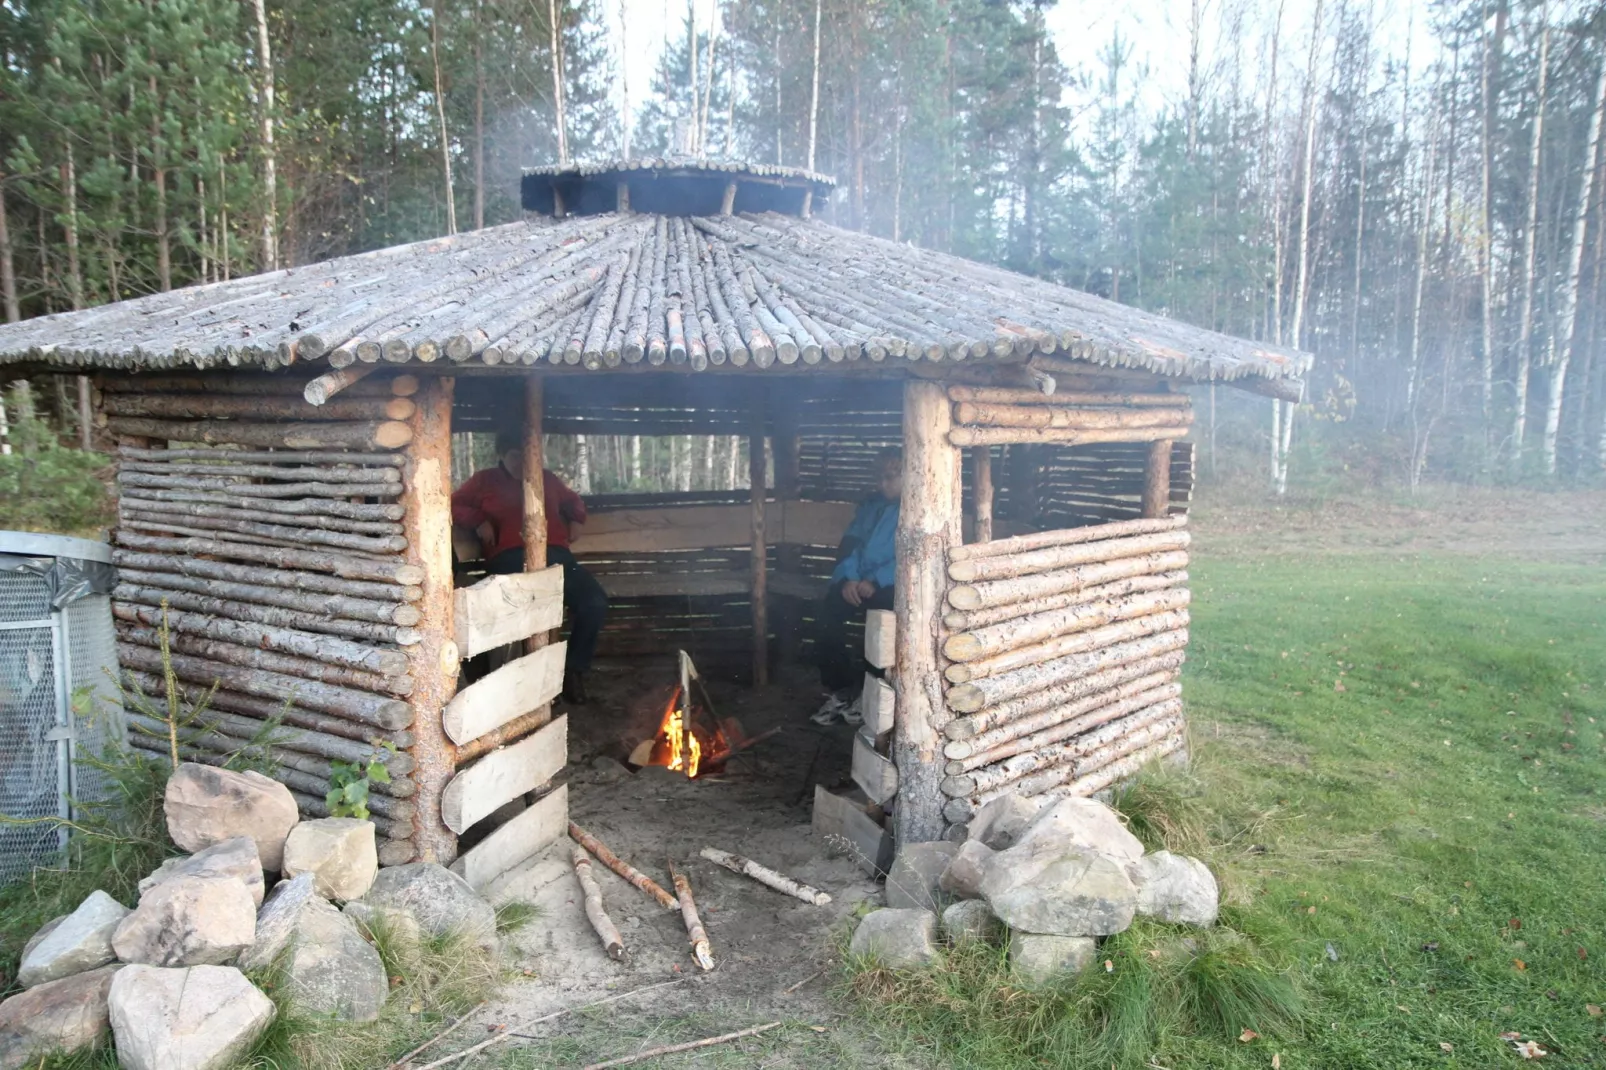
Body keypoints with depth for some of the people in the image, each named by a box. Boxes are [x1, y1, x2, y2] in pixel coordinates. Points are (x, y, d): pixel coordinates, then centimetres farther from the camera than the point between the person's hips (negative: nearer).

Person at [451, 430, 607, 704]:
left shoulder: (546, 478, 28)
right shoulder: (484, 481, 19)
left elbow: (574, 501, 41)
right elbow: (453, 505, 14)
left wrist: (573, 521, 20)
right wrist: (479, 522, -3)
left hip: (556, 553, 4)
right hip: (510, 556, -4)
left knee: (595, 601, -21)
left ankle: (574, 669, -5)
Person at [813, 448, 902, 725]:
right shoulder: (871, 504, 19)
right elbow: (850, 543, 11)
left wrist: (875, 582, -20)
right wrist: (848, 578, -7)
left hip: (892, 586, -6)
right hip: (857, 581, 6)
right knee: (825, 621, -20)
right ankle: (839, 691, -8)